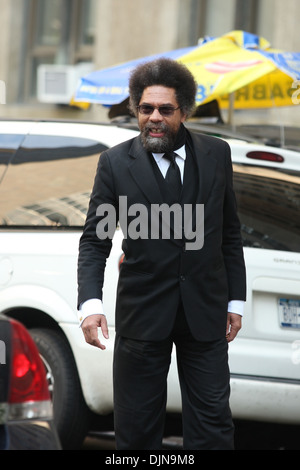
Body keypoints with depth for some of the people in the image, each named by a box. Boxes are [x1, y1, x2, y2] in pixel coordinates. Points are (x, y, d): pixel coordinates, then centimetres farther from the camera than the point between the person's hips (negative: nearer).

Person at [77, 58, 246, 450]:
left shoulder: (217, 155, 4)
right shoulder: (116, 162, -2)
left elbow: (230, 234, 11)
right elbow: (94, 241, -3)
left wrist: (235, 300, 8)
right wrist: (90, 304, -17)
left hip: (205, 314, 1)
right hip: (143, 312, -1)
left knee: (212, 424, 1)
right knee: (137, 425, 4)